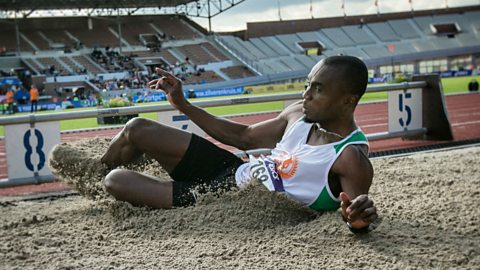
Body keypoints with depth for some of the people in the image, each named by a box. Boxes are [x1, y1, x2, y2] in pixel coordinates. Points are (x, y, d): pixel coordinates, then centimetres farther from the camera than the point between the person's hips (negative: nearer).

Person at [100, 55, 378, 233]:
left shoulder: (352, 159, -25)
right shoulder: (300, 113, -2)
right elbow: (244, 137, 11)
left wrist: (361, 220, -55)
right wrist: (183, 104, 11)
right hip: (235, 170, 7)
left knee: (116, 181, -9)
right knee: (136, 129, 11)